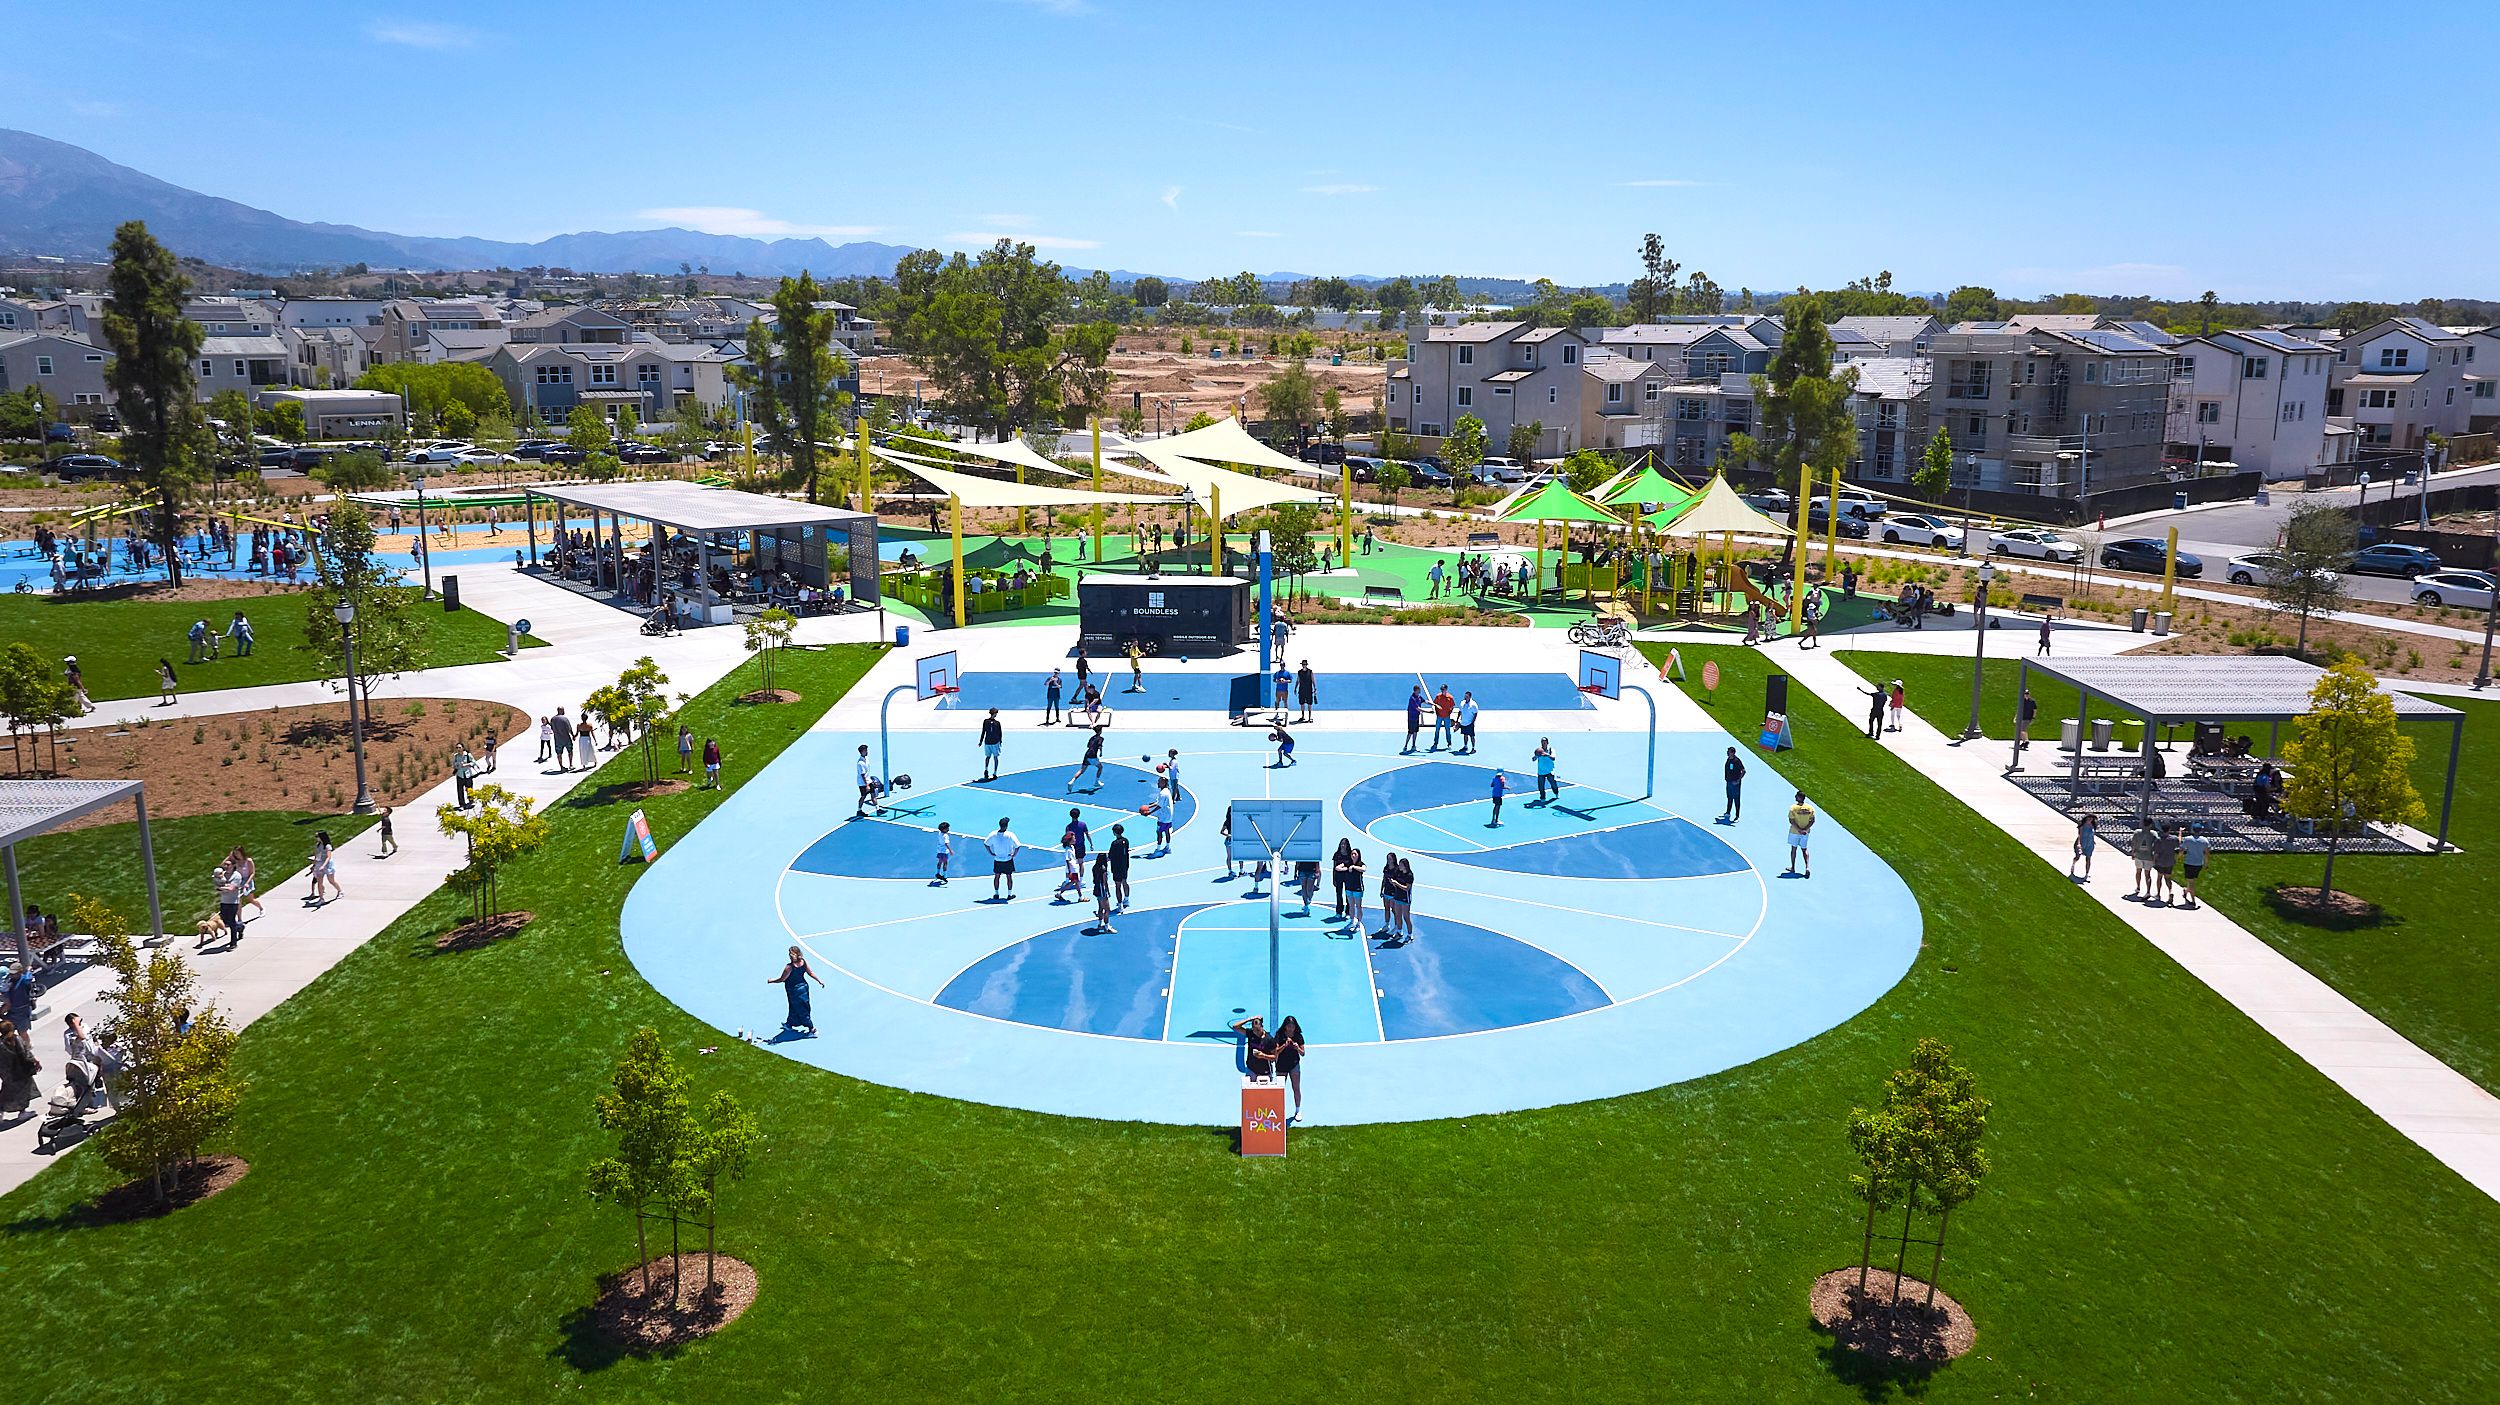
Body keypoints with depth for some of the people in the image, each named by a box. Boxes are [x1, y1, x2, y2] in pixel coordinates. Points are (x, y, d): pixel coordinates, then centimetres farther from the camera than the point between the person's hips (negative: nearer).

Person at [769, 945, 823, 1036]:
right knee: (793, 1007, 26)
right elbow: (811, 973, -3)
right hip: (803, 986, 7)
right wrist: (819, 981, 10)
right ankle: (789, 1024, 44)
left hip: (794, 990, -7)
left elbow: (782, 979, -19)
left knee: (801, 1010, 8)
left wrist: (771, 981, -3)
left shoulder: (789, 967, -30)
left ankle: (811, 1028, 14)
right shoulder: (803, 962, -12)